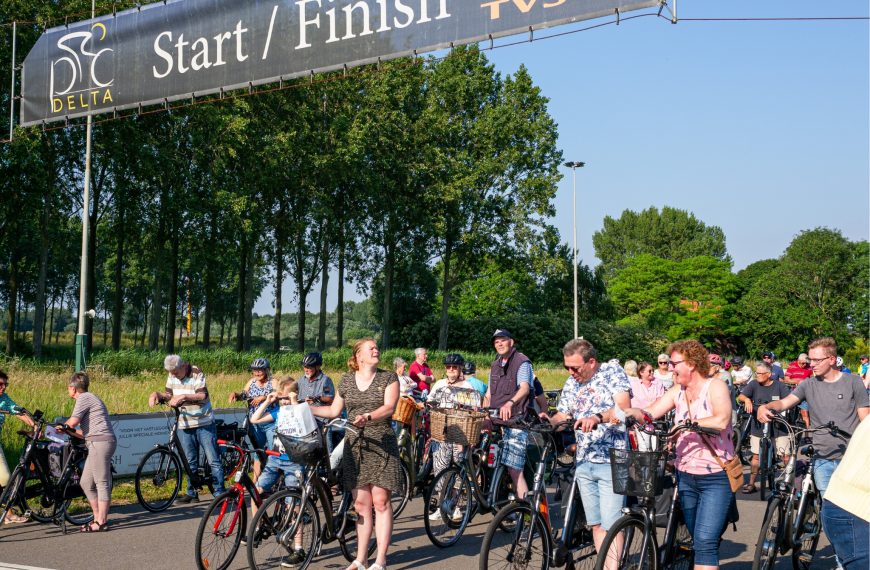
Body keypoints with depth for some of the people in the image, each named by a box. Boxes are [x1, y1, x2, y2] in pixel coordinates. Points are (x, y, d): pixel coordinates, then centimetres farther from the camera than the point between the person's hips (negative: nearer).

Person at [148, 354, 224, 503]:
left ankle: (219, 492, -1)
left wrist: (183, 396, -36)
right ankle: (191, 493, 20)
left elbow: (203, 395, -25)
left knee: (213, 460, -4)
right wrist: (157, 394, -8)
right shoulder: (172, 376, 5)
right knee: (191, 461, 12)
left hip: (204, 424, -5)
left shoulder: (197, 374, -14)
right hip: (184, 425, 6)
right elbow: (168, 395, 12)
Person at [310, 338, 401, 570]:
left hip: (381, 445, -3)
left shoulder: (389, 378, 1)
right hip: (355, 446, 3)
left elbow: (389, 407, -13)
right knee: (361, 503, 6)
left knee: (380, 501, -4)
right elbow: (334, 410, 17)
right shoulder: (346, 381, 10)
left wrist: (368, 416, -30)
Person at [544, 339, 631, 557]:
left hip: (611, 461, -6)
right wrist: (549, 421, -9)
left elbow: (623, 407, -20)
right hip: (583, 462, 6)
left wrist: (597, 418, -37)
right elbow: (562, 415, 14)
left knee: (610, 526, -9)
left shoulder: (612, 371, -6)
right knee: (596, 524, 9)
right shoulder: (571, 383, 13)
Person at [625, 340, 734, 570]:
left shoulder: (715, 386, -8)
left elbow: (721, 420, -25)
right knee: (699, 543, 14)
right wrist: (629, 412, -19)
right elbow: (649, 413, -1)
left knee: (705, 543, -15)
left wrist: (687, 424, -29)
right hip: (686, 476, 6)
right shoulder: (677, 391, 8)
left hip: (716, 478, -6)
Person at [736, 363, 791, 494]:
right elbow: (740, 396, -9)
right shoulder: (754, 385, 1)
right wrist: (747, 399, -32)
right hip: (758, 427, 2)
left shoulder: (779, 385, -3)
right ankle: (751, 484, 14)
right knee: (756, 455, 6)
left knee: (786, 456, -2)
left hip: (778, 426, -1)